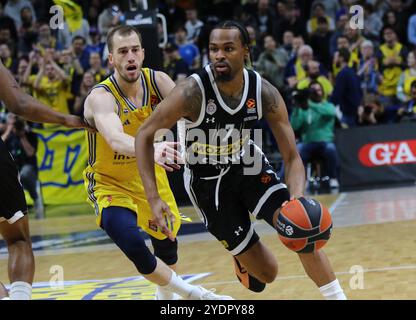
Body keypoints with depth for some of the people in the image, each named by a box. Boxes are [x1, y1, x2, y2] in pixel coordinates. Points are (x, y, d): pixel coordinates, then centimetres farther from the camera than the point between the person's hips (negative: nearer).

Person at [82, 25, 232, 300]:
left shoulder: (157, 81, -14)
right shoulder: (101, 97, -31)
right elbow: (116, 139, -50)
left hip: (149, 175, 5)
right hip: (110, 183, -5)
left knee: (167, 243, 20)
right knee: (134, 246, -28)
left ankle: (165, 296, 51)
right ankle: (193, 294, -7)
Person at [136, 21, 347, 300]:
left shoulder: (265, 93, -21)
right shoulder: (192, 92, -30)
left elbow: (292, 157, -18)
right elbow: (144, 135, -20)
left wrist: (297, 200, -39)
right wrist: (154, 199, -30)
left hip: (249, 166, 2)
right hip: (208, 181, -2)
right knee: (266, 272, 1)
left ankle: (337, 297, -2)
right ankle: (243, 257, 40)